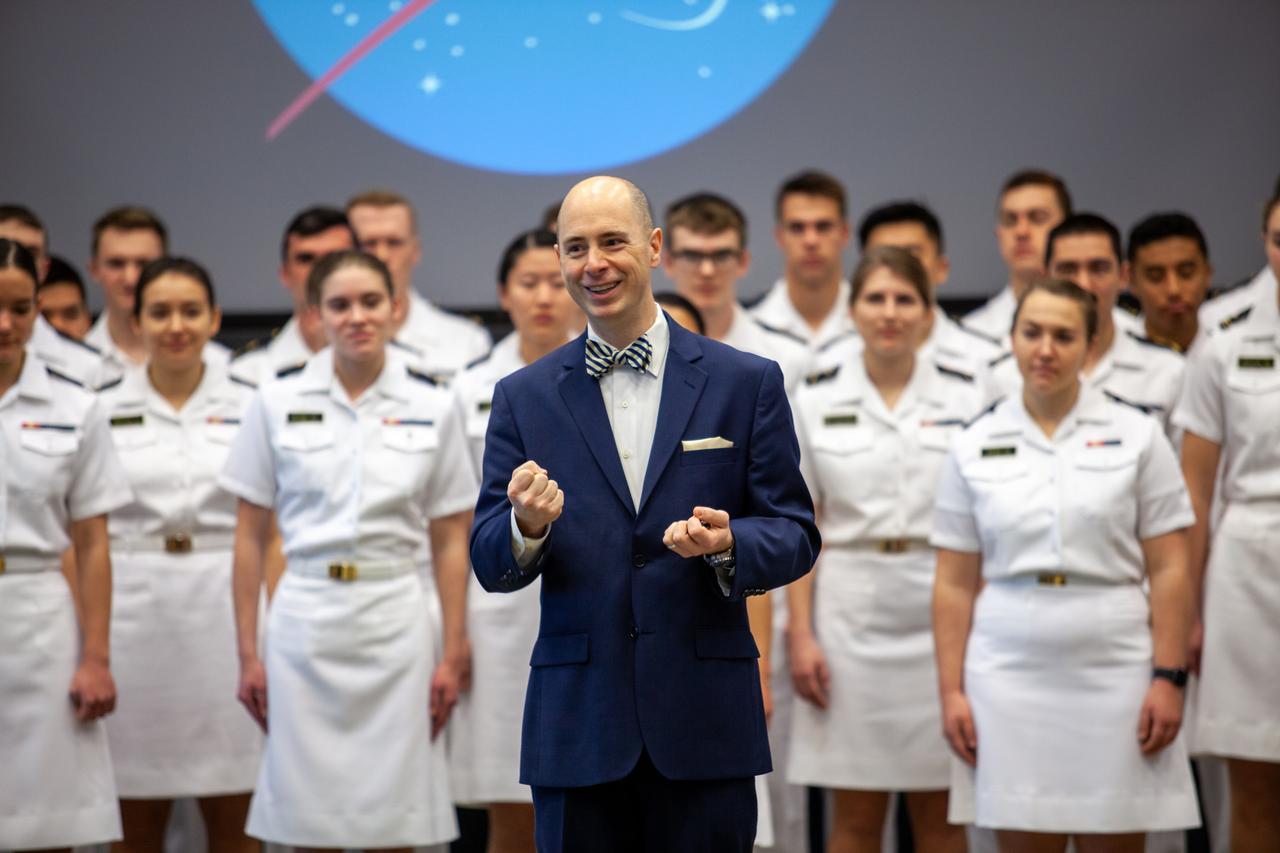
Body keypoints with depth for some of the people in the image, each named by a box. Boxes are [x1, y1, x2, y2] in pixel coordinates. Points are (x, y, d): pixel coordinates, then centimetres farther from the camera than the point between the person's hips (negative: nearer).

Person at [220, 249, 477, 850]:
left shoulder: (433, 408, 3)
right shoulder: (277, 403, 3)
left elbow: (450, 541, 6)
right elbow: (250, 537, 5)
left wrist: (453, 653, 1)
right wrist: (247, 654, 1)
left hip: (396, 620, 0)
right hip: (305, 619, 0)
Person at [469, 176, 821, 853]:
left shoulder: (747, 384, 5)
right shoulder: (523, 397, 8)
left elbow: (795, 536, 5)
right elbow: (489, 566, 5)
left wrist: (728, 545, -17)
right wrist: (527, 526, -17)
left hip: (705, 721, -1)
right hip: (577, 726, 1)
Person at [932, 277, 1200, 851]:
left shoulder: (1136, 437, 3)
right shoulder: (975, 448, 7)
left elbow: (1168, 571, 0)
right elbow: (955, 584, 6)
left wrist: (1169, 676, -7)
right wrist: (951, 690, 0)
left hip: (1114, 671, -1)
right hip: (1010, 675, 1)